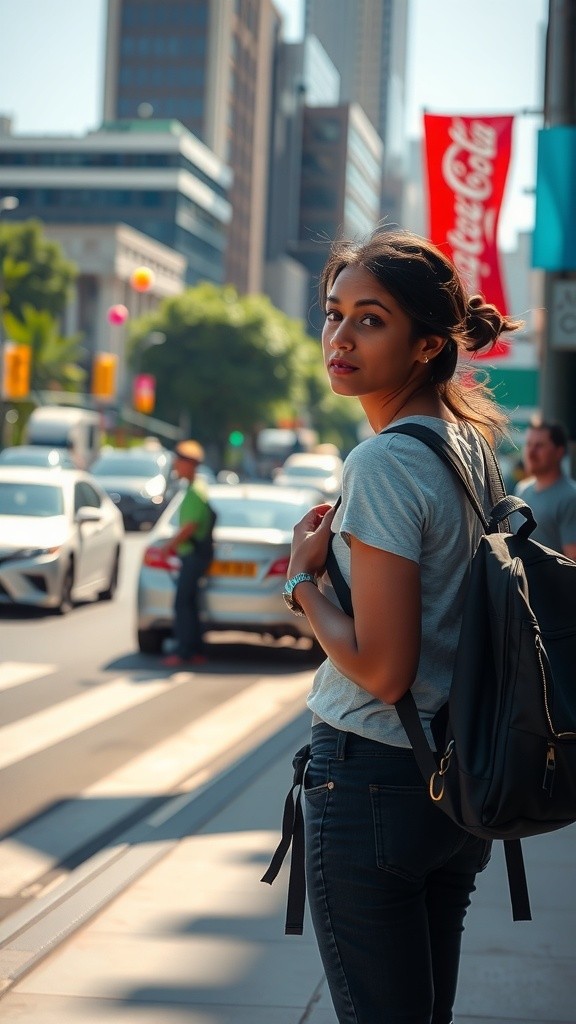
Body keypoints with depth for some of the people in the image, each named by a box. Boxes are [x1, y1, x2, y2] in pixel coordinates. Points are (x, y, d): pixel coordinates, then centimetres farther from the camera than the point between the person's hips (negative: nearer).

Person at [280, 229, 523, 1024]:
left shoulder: (382, 464, -19)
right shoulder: (472, 444, 7)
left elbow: (383, 670, -22)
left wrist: (304, 578, -9)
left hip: (374, 775, -9)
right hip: (458, 776, 9)